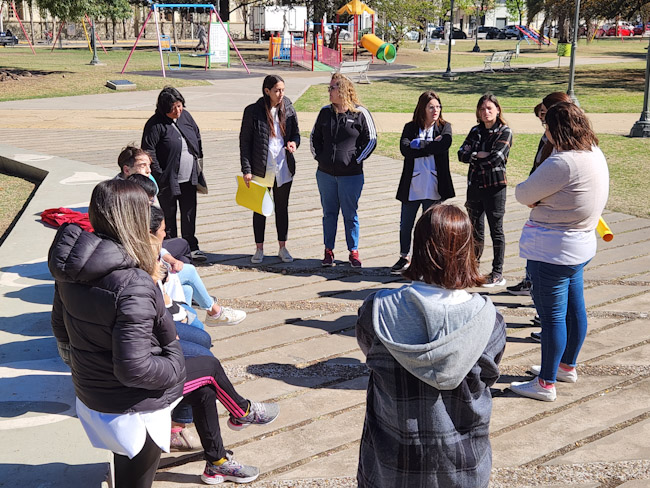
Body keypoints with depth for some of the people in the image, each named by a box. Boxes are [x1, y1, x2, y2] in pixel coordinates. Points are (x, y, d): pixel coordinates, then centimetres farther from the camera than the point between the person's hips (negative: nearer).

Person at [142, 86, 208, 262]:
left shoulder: (186, 116, 5)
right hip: (168, 180, -5)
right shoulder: (155, 124, -14)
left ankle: (191, 247, 23)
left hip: (189, 178, 5)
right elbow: (148, 151, -16)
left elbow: (197, 137, 19)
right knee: (169, 216, 7)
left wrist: (199, 159, 15)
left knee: (190, 214, 11)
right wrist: (159, 175, -17)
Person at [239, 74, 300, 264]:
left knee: (282, 208, 12)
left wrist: (293, 143, -11)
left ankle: (283, 248, 25)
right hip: (261, 170, -3)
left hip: (284, 169, 3)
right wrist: (246, 170, -11)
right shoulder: (253, 111, -8)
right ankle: (259, 249, 21)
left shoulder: (288, 110, 2)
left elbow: (296, 133, 14)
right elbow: (244, 142, -6)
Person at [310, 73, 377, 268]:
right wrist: (319, 157, 8)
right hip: (325, 173, 4)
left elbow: (371, 140, -1)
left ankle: (353, 252, 16)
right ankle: (328, 251, 20)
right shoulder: (325, 112, 7)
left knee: (350, 215, 4)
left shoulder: (360, 113, -5)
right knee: (329, 213, 11)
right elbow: (315, 136, 18)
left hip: (351, 175, -4)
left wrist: (356, 160, -6)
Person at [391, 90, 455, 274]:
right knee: (405, 225, 10)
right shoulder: (410, 127, 5)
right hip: (412, 186, 1)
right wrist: (431, 147, -14)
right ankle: (404, 258, 28)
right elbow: (405, 149, -13)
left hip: (433, 187, -1)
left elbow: (444, 145, -18)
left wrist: (418, 144, -13)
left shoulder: (444, 127, 4)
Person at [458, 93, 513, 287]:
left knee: (496, 231, 2)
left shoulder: (505, 132, -4)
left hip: (495, 186, -5)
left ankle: (498, 274, 8)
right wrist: (479, 155, -14)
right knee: (475, 230, 11)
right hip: (475, 185, 5)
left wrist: (474, 158, -5)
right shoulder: (476, 131, 12)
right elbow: (462, 154, 1)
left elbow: (496, 158, -17)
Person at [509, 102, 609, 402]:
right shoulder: (595, 154, 6)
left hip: (554, 250, -10)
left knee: (552, 315, 0)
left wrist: (535, 199, 2)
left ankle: (546, 383, 11)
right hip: (580, 245, 10)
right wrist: (544, 201, -3)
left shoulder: (564, 162, -25)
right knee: (574, 308, 20)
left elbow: (524, 194, -17)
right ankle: (567, 366, 37)